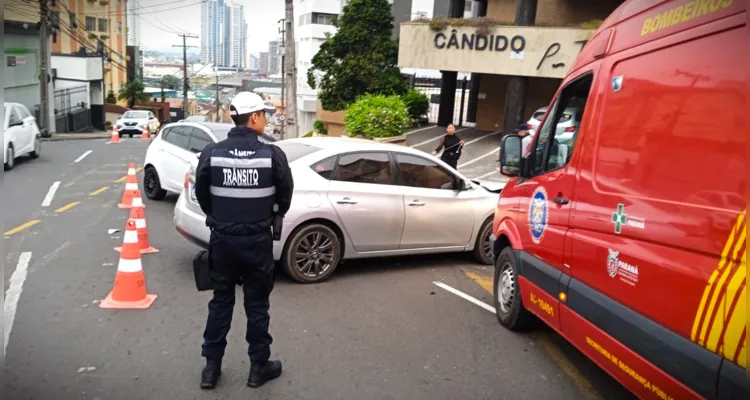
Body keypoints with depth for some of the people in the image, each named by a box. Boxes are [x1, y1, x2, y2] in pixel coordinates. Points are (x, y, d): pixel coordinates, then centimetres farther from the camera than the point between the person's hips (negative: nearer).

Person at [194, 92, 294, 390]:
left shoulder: (211, 153, -8)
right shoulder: (272, 155, -13)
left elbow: (201, 195, 4)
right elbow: (285, 197, -2)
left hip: (222, 238, 2)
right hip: (257, 240, -2)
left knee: (220, 302, 16)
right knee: (257, 304, 12)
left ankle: (211, 367, 24)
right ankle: (259, 366, 23)